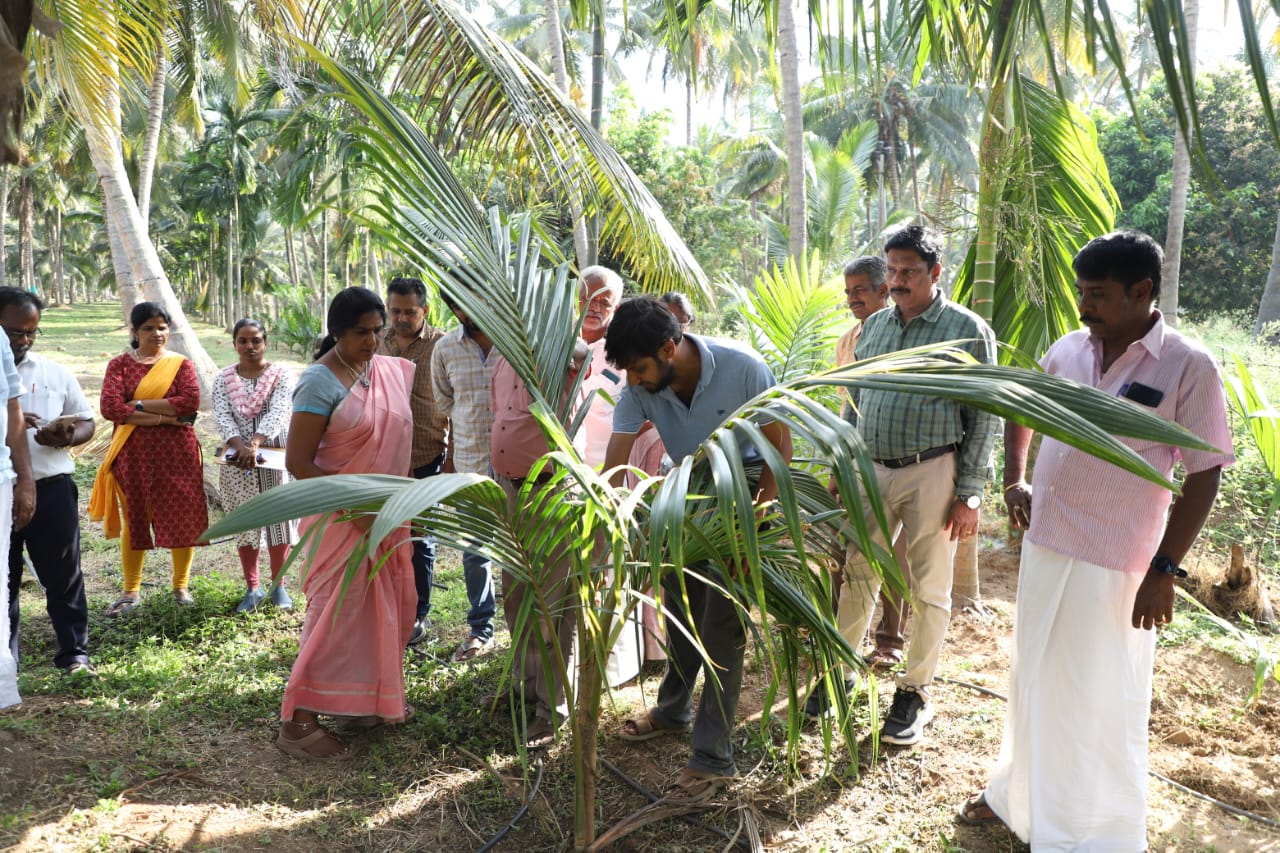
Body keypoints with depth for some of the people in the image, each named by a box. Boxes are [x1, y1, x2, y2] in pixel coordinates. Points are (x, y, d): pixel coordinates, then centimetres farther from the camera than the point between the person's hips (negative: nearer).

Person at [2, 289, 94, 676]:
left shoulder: (55, 372, 8)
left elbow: (87, 421, 11)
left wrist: (67, 437, -12)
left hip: (51, 487, 1)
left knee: (63, 574, 6)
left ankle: (74, 652, 16)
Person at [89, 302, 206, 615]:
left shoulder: (180, 364, 3)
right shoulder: (120, 364, 3)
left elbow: (191, 401, -14)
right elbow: (109, 406, -11)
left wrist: (138, 405, -14)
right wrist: (165, 416, -16)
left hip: (176, 452, 0)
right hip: (133, 453, 1)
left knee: (182, 517, 3)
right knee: (134, 520, 8)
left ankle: (181, 585, 19)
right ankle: (130, 591, 20)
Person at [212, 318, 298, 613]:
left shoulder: (282, 376, -4)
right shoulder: (223, 379, 3)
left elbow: (277, 413, -19)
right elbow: (221, 416, -10)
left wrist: (255, 443, -35)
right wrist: (240, 445, -29)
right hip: (237, 459, 2)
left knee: (278, 518, 4)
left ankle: (278, 585, 19)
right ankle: (252, 588, 21)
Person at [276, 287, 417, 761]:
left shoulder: (393, 371, 4)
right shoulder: (320, 383, -16)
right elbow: (298, 463, -17)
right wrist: (354, 511, -20)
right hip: (341, 520, -7)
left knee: (390, 608, 15)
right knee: (337, 615, -2)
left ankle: (369, 699, 33)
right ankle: (298, 722, 11)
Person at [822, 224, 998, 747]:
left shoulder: (968, 331, -6)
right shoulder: (875, 325, 9)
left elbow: (984, 419, -7)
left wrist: (969, 494, -10)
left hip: (932, 474, -4)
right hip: (872, 469, 5)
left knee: (928, 591, 7)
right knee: (857, 576, 11)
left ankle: (915, 693, 21)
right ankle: (840, 671, 26)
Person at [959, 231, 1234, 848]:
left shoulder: (1188, 367, -11)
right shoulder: (1069, 348, 3)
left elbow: (1204, 476, -10)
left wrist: (1165, 570, -13)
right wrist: (1015, 479, 5)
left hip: (1116, 565, -5)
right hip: (1043, 545, 5)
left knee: (1101, 701, 7)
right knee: (1033, 679, 19)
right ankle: (1019, 793, 40)